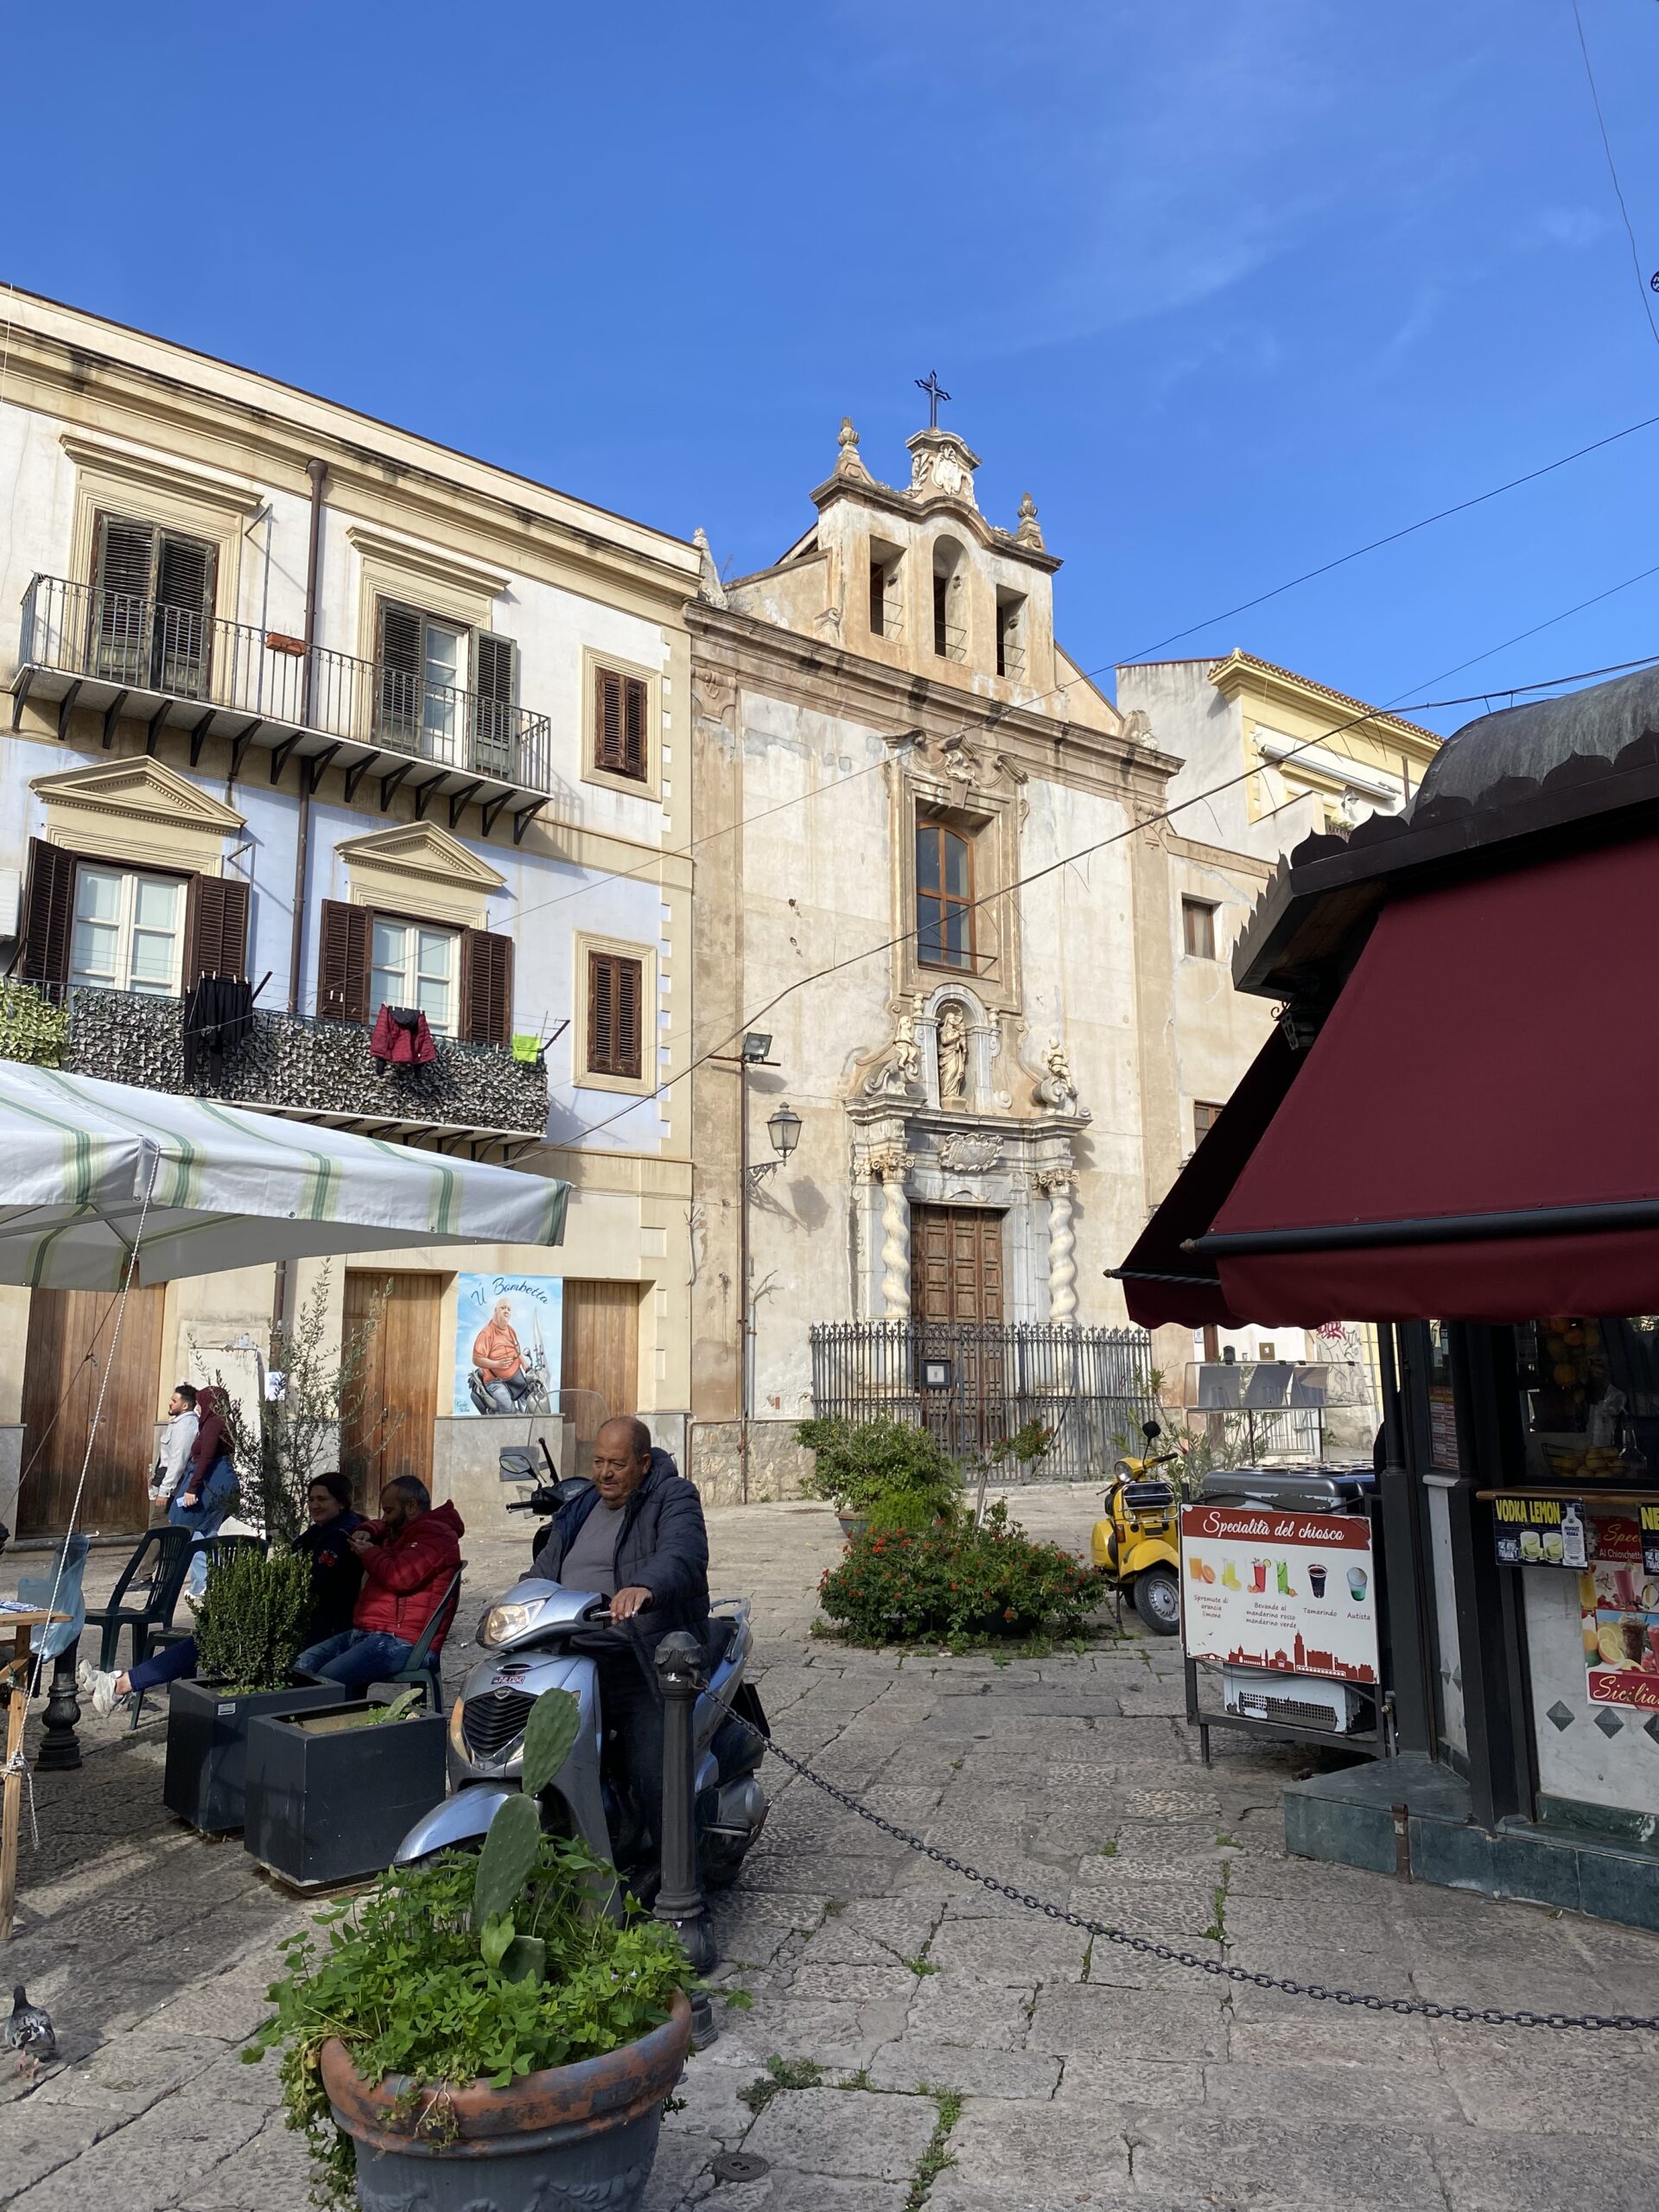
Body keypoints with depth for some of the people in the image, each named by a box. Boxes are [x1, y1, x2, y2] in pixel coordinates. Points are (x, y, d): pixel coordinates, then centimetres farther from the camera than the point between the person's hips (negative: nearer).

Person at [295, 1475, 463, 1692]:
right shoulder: (403, 1531, 24)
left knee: (328, 1680, -29)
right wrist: (366, 1532, 18)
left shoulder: (435, 1535, -11)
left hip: (401, 1642, -11)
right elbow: (380, 1527, 44)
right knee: (302, 1665, -2)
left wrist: (369, 1553, -4)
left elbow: (399, 1577, -22)